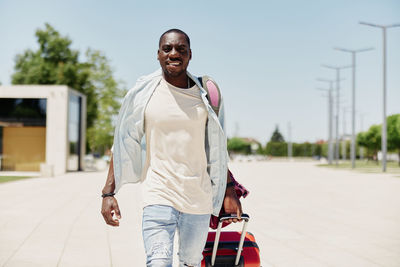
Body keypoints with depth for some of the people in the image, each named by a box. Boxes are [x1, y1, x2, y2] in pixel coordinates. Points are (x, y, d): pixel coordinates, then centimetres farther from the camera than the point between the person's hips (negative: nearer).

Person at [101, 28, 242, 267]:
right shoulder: (142, 94, 0)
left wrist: (229, 191, 13)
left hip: (199, 196, 3)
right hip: (159, 195, -2)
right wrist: (108, 193, -2)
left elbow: (217, 149, 15)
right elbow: (123, 145, 4)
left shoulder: (206, 95, 5)